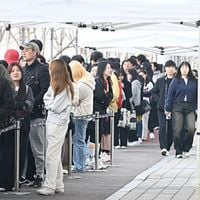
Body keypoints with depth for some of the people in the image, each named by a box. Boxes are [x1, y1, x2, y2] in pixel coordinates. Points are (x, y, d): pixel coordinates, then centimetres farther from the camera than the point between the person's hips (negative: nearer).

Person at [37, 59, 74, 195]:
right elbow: (47, 99, 12)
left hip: (58, 123, -9)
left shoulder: (65, 87, -14)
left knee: (52, 155, -8)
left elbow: (56, 107, -16)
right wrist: (50, 102, -7)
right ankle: (58, 185, 18)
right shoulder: (55, 86, 14)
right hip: (53, 122, 9)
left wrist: (49, 102, 0)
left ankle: (50, 186, -6)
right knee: (56, 155, 12)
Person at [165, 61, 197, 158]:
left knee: (191, 128, -15)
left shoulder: (194, 81, 9)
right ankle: (178, 151, 8)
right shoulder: (175, 81, 5)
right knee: (177, 130, -3)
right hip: (178, 107, -1)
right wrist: (168, 109, 2)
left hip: (190, 108, 1)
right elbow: (170, 95, 5)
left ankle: (186, 148, 5)